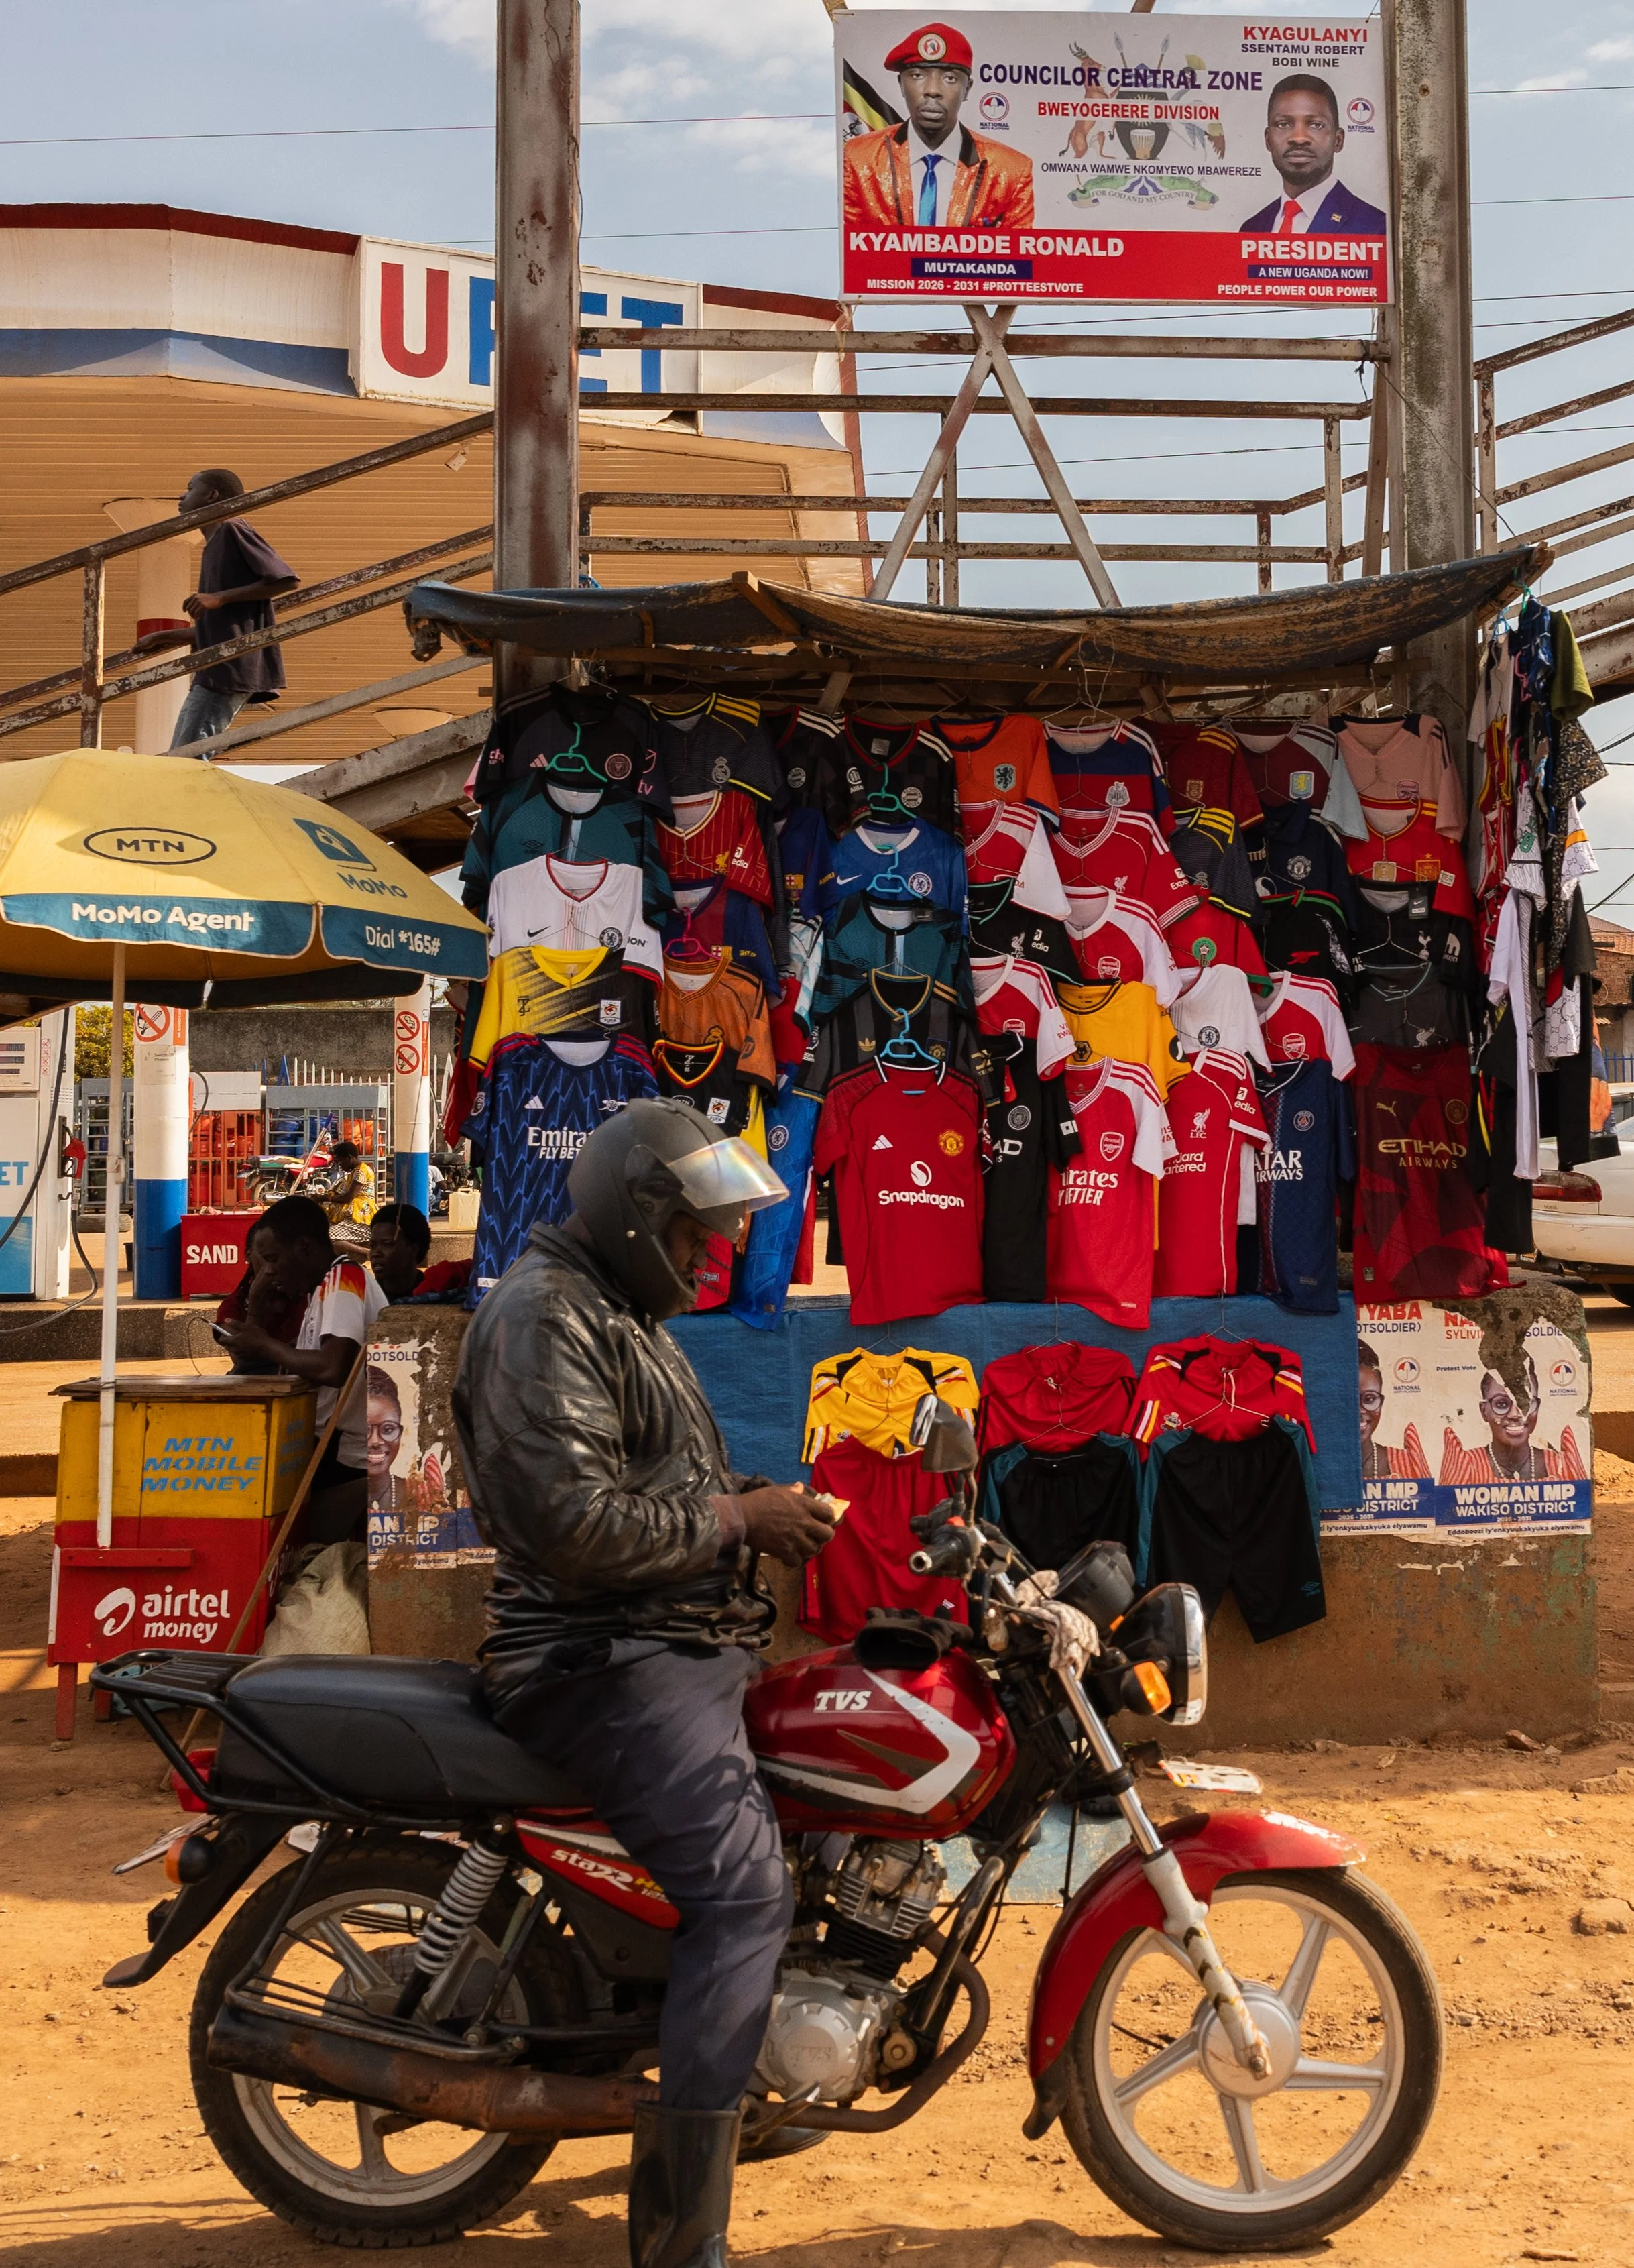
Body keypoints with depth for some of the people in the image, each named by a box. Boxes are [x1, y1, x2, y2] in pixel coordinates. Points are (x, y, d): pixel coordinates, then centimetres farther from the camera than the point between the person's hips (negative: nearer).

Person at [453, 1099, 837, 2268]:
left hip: (668, 1650, 11)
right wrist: (738, 1519, -16)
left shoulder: (626, 1317, 21)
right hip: (607, 1664, -11)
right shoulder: (546, 1316, -14)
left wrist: (763, 1503, 10)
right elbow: (572, 1521, -25)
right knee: (746, 1894, -21)